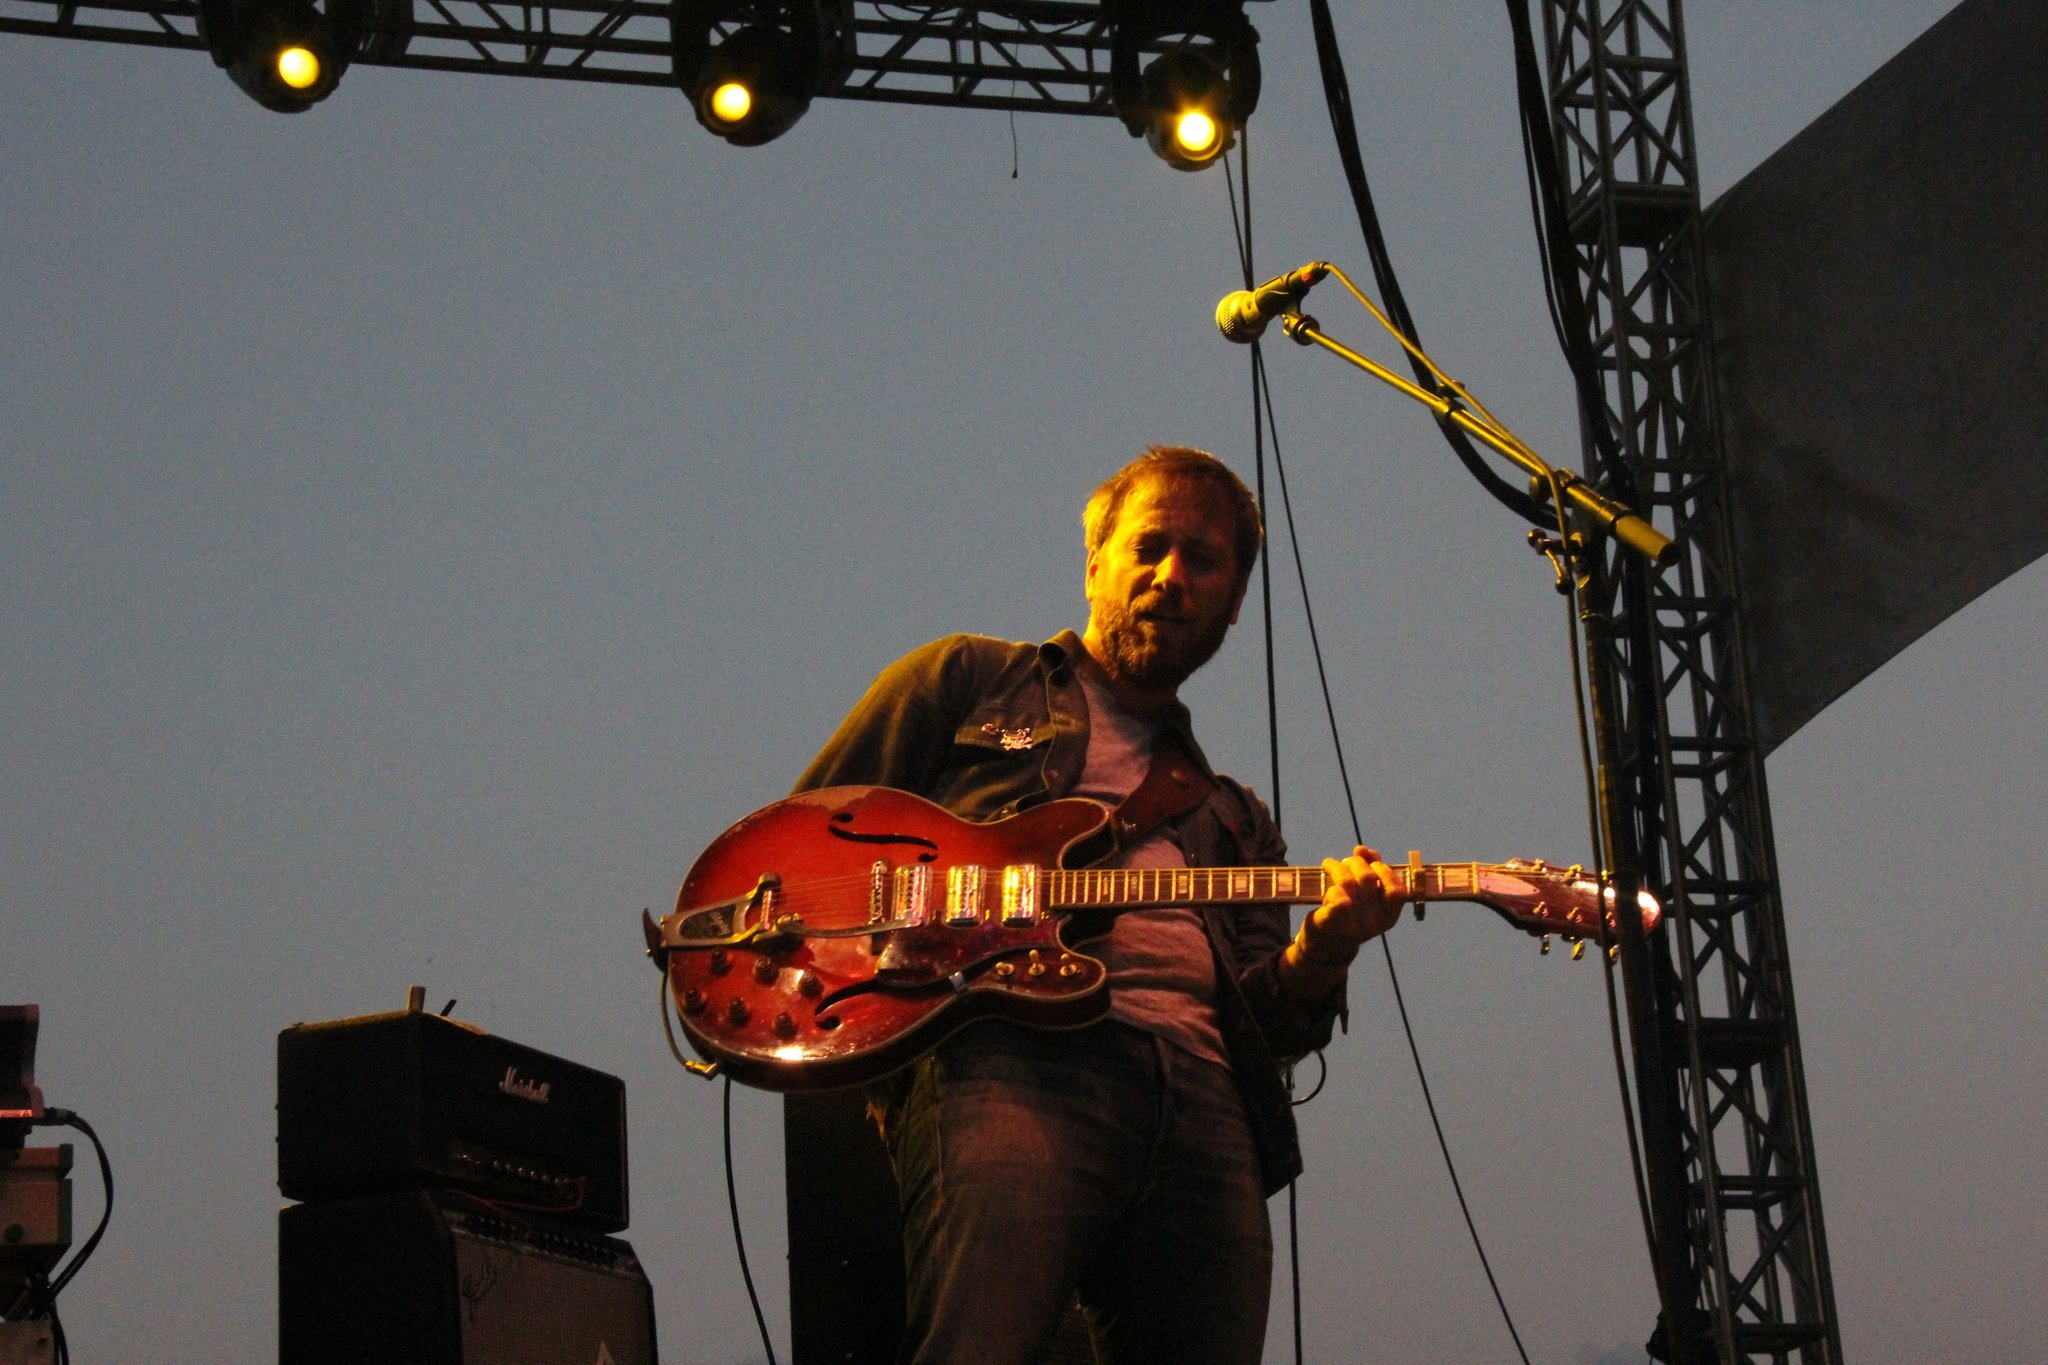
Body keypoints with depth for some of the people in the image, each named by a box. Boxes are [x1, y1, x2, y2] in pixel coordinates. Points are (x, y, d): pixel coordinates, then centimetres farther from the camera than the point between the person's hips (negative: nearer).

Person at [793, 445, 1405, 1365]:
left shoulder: (1232, 822, 35)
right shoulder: (966, 681, 24)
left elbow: (1261, 1026, 20)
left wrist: (1318, 954, -3)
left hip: (1201, 1095, 5)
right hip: (1005, 1056, -5)